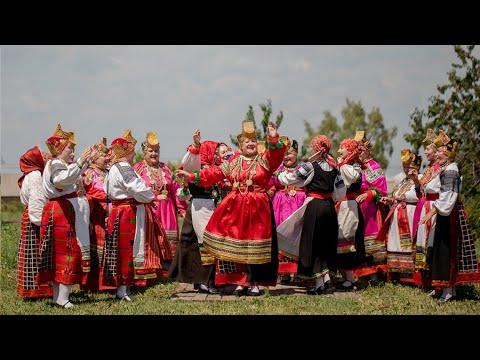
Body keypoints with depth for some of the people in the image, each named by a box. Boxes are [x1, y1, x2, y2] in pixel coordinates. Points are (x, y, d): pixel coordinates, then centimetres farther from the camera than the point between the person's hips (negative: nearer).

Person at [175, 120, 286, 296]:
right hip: (235, 208, 3)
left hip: (257, 208, -2)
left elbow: (276, 155, -14)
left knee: (255, 245, -3)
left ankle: (254, 282, 6)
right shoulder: (233, 162, 13)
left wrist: (274, 139, -31)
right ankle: (240, 281, 8)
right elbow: (214, 173, 10)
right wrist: (192, 176, 3)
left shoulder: (265, 161, 6)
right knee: (235, 245, -1)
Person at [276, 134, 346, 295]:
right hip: (329, 207, 6)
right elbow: (340, 193, 8)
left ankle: (319, 284, 1)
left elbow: (290, 179, -6)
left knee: (313, 245, 2)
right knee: (326, 244, 14)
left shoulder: (311, 167, -12)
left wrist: (279, 173, 12)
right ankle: (327, 281, 12)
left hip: (314, 207, -6)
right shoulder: (333, 167, 5)